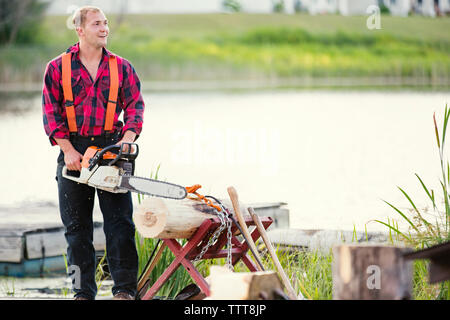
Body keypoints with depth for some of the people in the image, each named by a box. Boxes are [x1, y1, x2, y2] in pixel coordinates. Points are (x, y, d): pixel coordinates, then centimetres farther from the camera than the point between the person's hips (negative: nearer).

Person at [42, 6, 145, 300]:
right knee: (77, 226, 4)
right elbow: (51, 112, 0)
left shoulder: (121, 68, 9)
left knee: (120, 222, -5)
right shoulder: (58, 68, 5)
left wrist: (127, 139, -15)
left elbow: (135, 106, 2)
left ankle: (125, 289, -2)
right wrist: (67, 149, -11)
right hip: (73, 150, 0)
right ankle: (83, 292, 10)